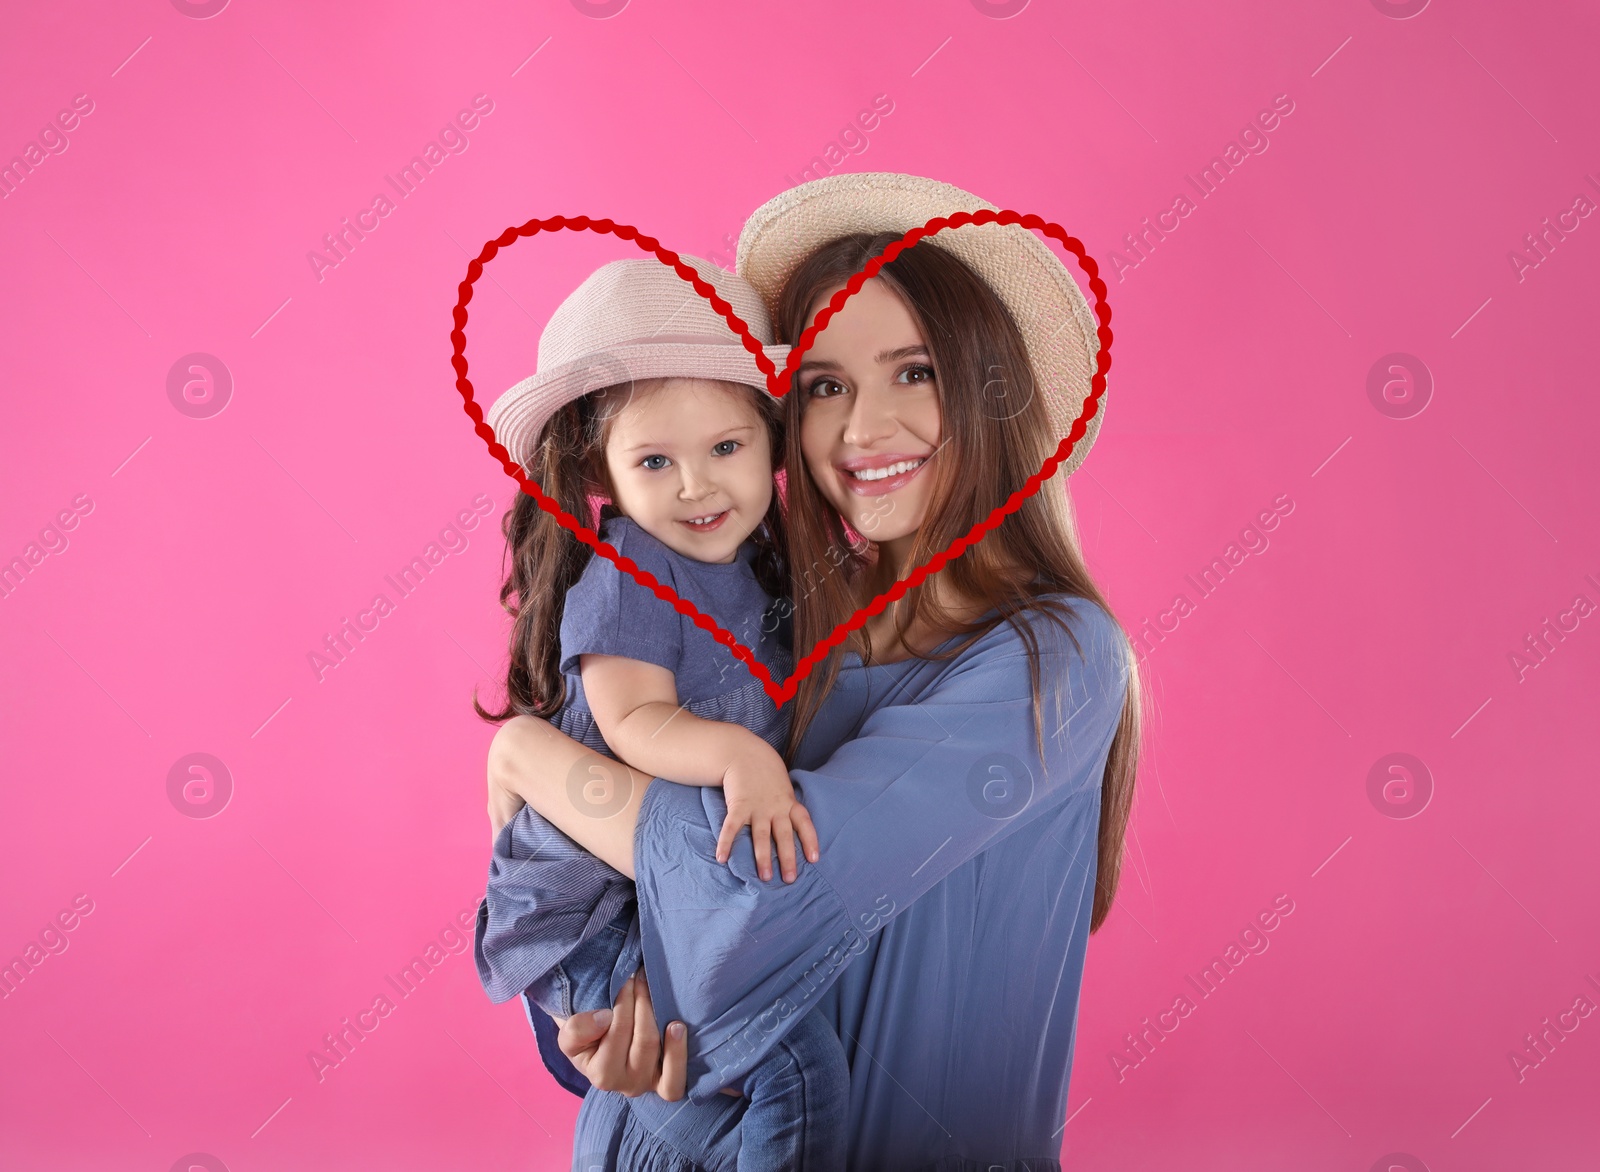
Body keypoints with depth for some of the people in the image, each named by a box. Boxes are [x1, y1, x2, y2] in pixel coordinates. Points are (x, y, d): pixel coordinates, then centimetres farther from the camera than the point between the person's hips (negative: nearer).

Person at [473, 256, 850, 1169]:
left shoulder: (758, 560, 7)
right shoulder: (624, 576, -16)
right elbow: (633, 721, -25)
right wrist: (736, 753, -38)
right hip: (598, 913, -8)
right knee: (802, 1060, -15)